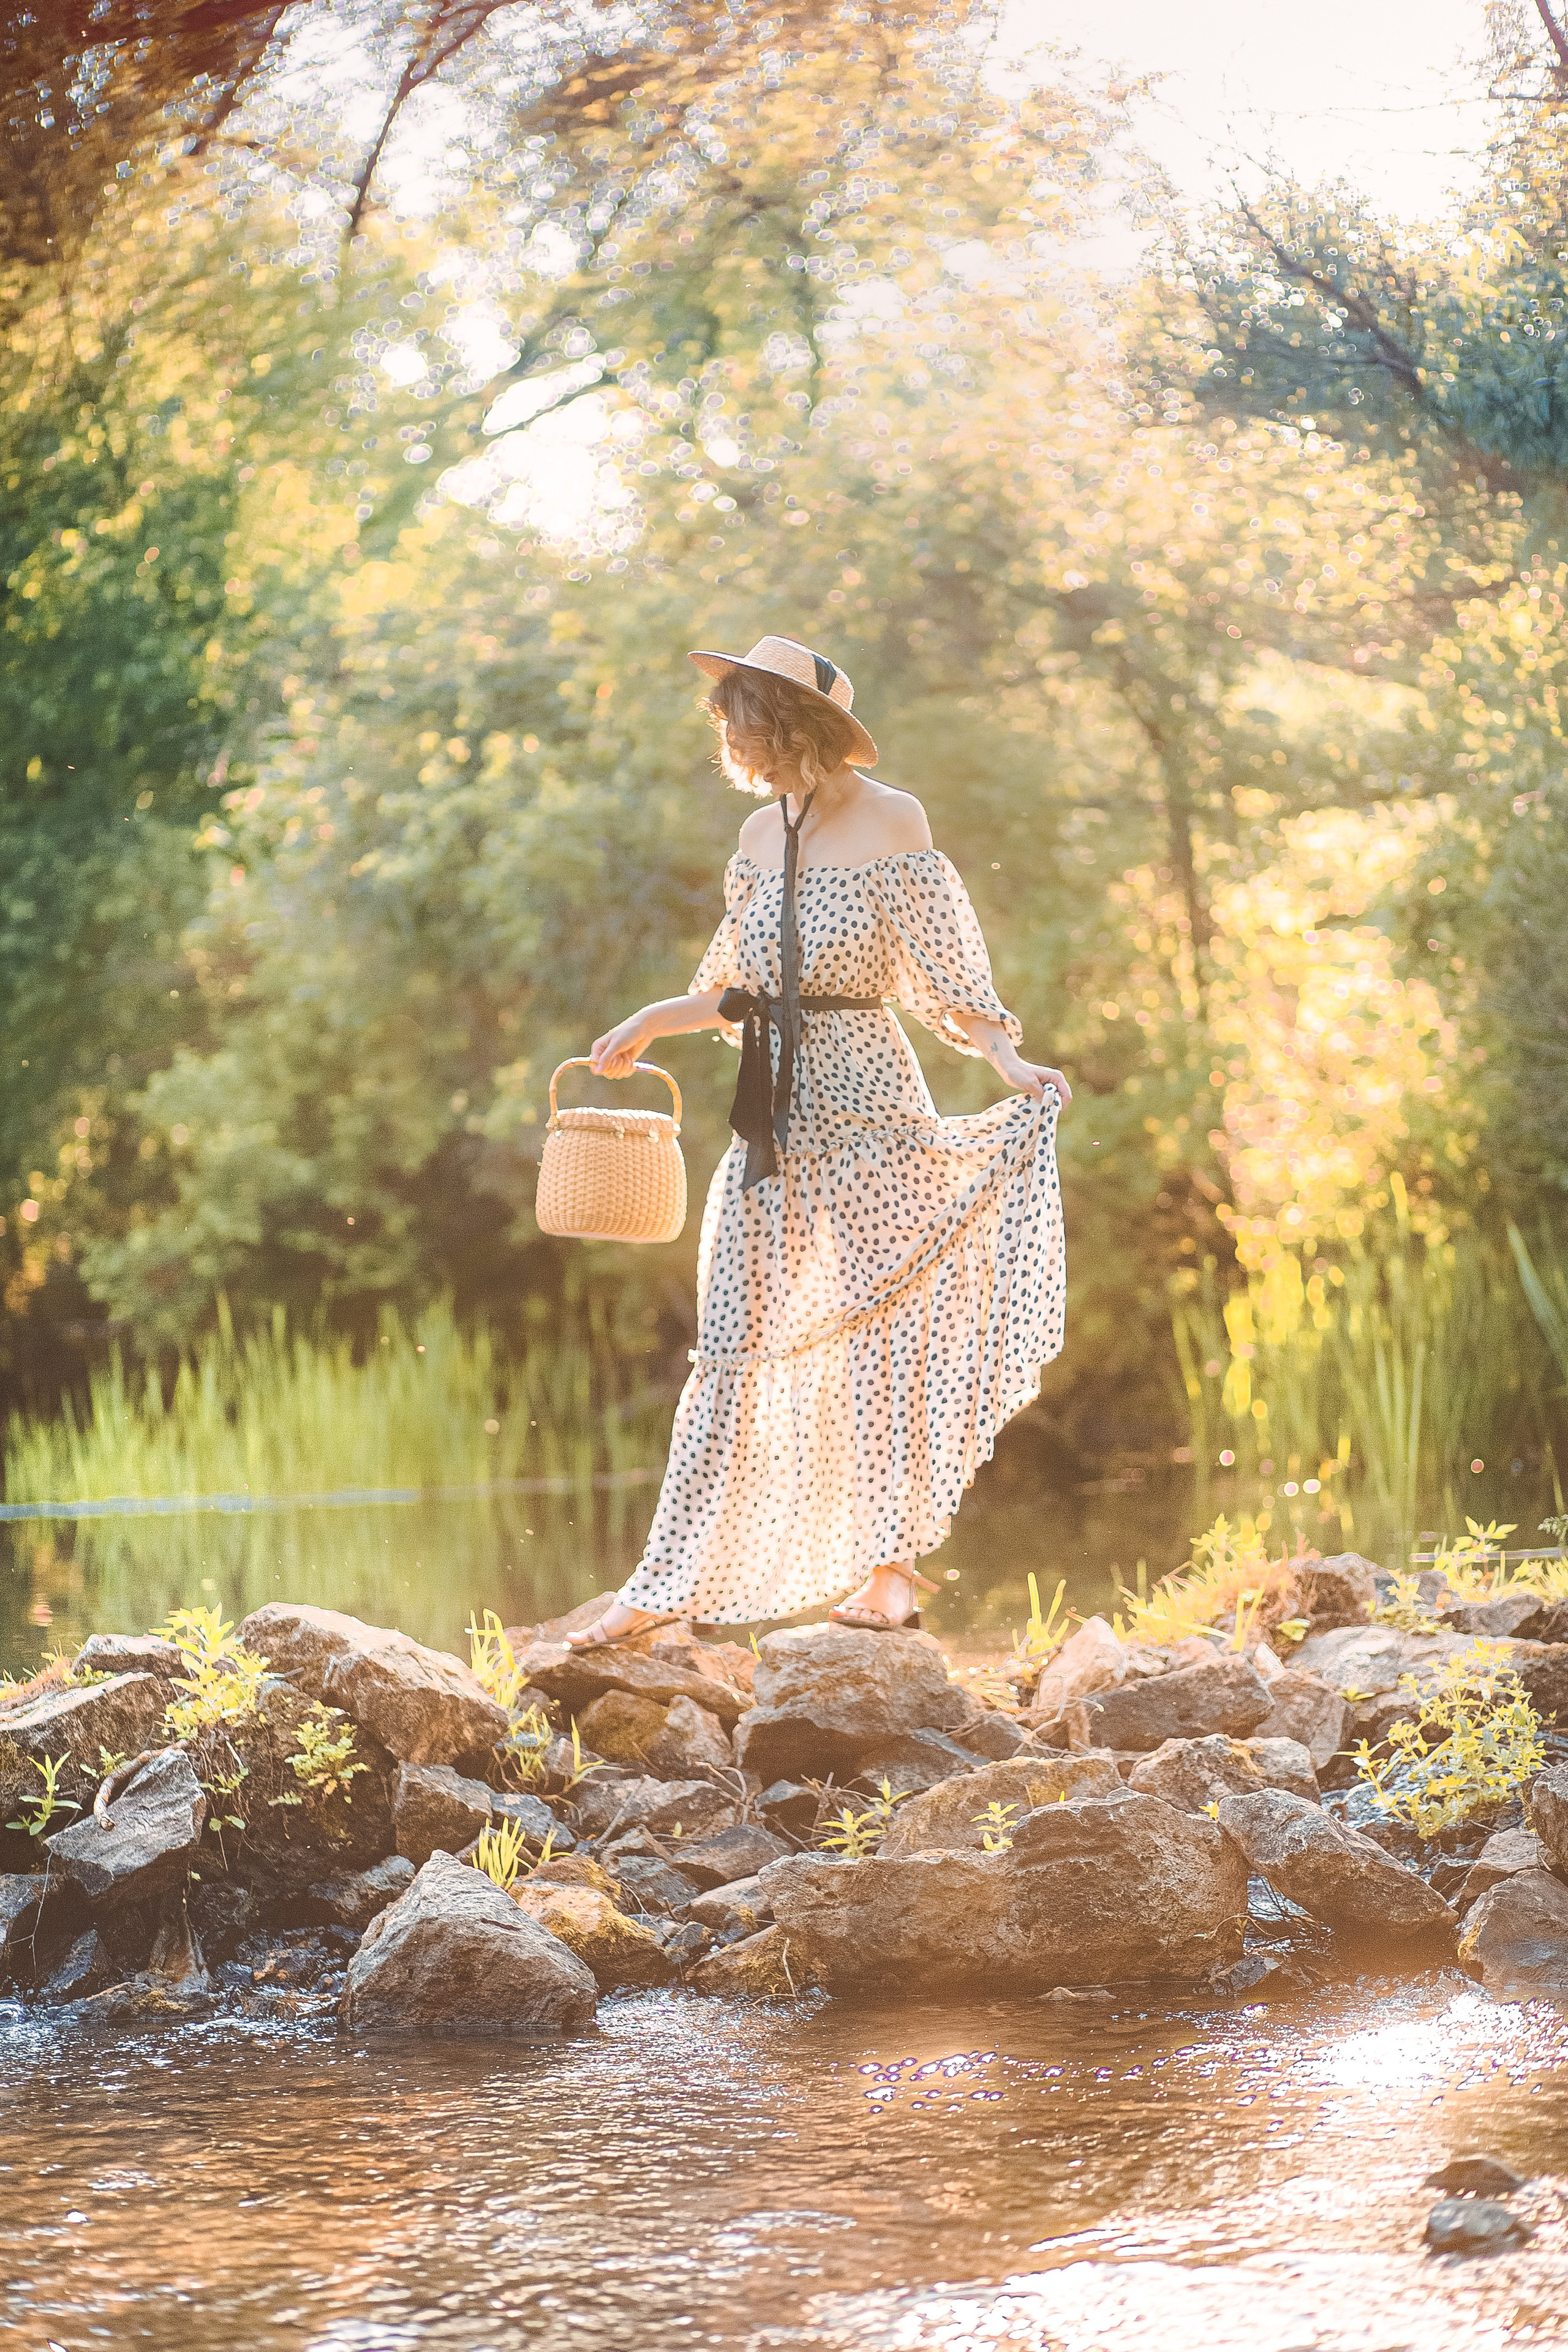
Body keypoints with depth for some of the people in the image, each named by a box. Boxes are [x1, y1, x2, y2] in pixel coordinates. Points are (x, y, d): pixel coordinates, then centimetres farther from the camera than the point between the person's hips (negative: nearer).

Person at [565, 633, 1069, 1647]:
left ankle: (890, 1571, 11)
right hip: (775, 1116, 5)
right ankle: (664, 1587, 3)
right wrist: (651, 1023, 15)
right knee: (734, 1345, 3)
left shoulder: (892, 823, -7)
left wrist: (1009, 1059, -21)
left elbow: (944, 977, -8)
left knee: (884, 1326, 1)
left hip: (867, 1105, -5)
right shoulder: (763, 837, 9)